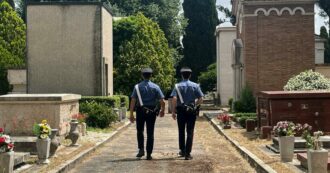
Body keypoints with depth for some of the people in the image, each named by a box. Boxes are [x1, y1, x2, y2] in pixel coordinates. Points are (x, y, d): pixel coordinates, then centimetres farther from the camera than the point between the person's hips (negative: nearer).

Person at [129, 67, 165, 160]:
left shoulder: (137, 86, -3)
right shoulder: (155, 87, -1)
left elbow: (133, 101, -9)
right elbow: (162, 101, -4)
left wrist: (131, 114, -8)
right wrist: (162, 110, 14)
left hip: (141, 111, -1)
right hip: (152, 112, 1)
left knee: (140, 131, 18)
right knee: (150, 133, 7)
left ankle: (141, 149, 4)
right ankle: (149, 154, 8)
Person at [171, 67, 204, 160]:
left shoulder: (178, 86, -4)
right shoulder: (195, 85, 0)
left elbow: (174, 99, -15)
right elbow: (201, 99, -3)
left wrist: (173, 111, -7)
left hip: (181, 111, 0)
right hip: (192, 112, 0)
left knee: (181, 132, 17)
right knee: (190, 132, 3)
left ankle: (182, 151, 27)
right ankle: (187, 153, -1)